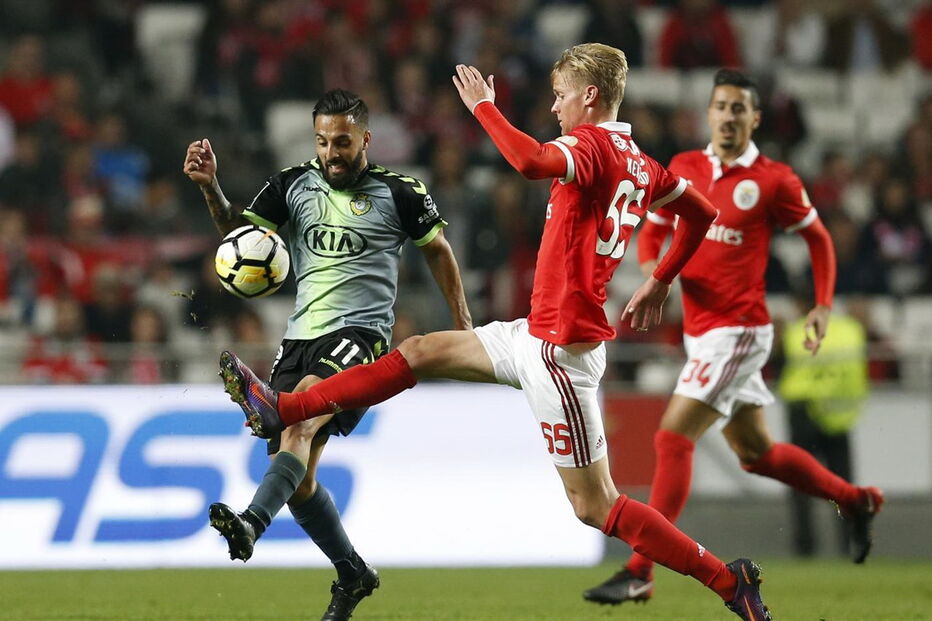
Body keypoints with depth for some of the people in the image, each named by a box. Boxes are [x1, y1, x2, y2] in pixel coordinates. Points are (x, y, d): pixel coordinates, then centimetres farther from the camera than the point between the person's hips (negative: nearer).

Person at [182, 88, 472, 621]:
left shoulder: (399, 193, 0)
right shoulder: (294, 185, 8)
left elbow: (438, 250, 12)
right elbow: (239, 232, 1)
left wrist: (464, 325, 12)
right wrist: (211, 188, -17)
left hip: (360, 333, -5)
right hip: (302, 336, 5)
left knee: (300, 417, -33)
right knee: (299, 478, 4)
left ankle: (252, 523, -49)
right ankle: (353, 574, 22)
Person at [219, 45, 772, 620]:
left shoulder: (592, 144, -17)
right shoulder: (639, 163, 9)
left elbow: (530, 161, -38)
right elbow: (702, 212, 22)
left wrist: (484, 106, -22)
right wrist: (660, 282, 30)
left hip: (562, 349, -10)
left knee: (594, 505, -5)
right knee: (419, 353, 14)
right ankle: (282, 410, 20)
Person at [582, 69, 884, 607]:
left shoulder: (773, 180, -7)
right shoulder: (684, 169, 7)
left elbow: (818, 236, 6)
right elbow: (653, 230, 15)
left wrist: (823, 306, -1)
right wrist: (652, 264, -7)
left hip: (738, 329, -7)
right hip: (700, 333, 7)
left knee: (673, 437, -16)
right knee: (756, 452, 18)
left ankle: (640, 572, -16)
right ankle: (856, 500, 39)